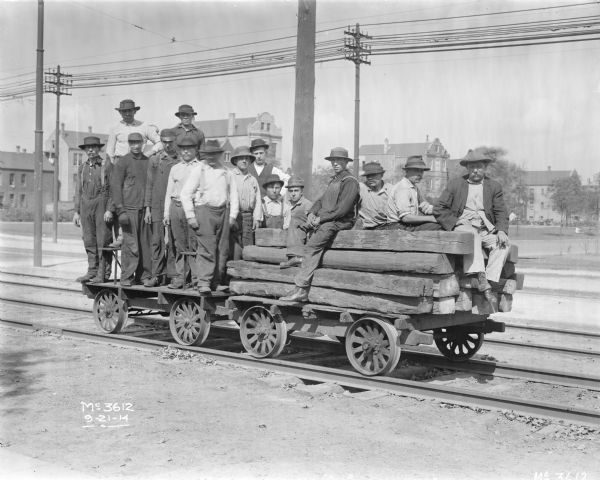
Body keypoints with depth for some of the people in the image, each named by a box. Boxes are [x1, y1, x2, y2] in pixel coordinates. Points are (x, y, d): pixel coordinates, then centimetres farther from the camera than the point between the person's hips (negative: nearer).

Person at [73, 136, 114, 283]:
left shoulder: (107, 166, -1)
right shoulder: (82, 168, 14)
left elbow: (112, 190, -5)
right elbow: (78, 191, 16)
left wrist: (109, 210, -13)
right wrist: (77, 212, 10)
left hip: (102, 205, -5)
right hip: (86, 205, 5)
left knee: (103, 241, -4)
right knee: (89, 241, 6)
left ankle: (103, 274, 0)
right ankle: (92, 271, 12)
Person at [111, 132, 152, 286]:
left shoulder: (148, 161, 13)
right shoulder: (123, 162, 1)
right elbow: (116, 187, -2)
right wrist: (120, 210, -9)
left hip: (145, 209, 4)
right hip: (129, 208, -4)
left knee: (146, 243, 2)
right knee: (130, 244, -6)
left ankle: (144, 275, 11)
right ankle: (127, 277, 0)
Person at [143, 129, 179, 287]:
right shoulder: (154, 160, 10)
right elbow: (149, 185, 9)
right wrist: (147, 208, 2)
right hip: (157, 208, 2)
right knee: (157, 242, 1)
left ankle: (173, 275, 4)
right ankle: (157, 275, 6)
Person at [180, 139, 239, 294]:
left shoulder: (226, 172, 13)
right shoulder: (198, 170, 0)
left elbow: (233, 194, 18)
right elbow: (186, 194, -2)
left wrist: (232, 215, 8)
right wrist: (190, 216, -8)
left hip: (223, 212, 5)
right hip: (204, 211, -4)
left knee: (222, 249, 4)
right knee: (206, 249, -12)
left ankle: (216, 282, 13)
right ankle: (203, 282, -11)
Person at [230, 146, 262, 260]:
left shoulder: (253, 180, 20)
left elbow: (257, 201, 16)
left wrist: (257, 218, 2)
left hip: (248, 218, 4)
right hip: (232, 217, -4)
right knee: (234, 252, -11)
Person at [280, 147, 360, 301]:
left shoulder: (350, 181, -5)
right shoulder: (333, 181, 25)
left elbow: (342, 209, -16)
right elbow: (321, 200, 20)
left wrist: (321, 218, -16)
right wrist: (312, 213, -1)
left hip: (341, 222, -10)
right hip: (326, 221, 10)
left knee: (313, 245, -29)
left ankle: (301, 290, -34)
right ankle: (297, 257, -7)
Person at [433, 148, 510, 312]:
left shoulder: (494, 187, 17)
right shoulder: (455, 184, 14)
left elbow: (501, 213, 10)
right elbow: (439, 209, 7)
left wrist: (502, 230, -11)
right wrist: (454, 224, -8)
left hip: (486, 230, 3)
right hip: (462, 226, -3)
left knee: (503, 245, -27)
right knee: (472, 235, -37)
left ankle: (489, 282, -32)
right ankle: (482, 283, -48)